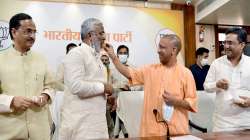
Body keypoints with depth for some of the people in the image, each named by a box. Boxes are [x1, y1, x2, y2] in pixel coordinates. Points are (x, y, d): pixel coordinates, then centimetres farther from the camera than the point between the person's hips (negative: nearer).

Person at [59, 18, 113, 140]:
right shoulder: (76, 53, -12)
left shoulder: (96, 56, 16)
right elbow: (76, 86, -25)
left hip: (95, 118, 8)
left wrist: (107, 95, 8)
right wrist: (102, 87, -14)